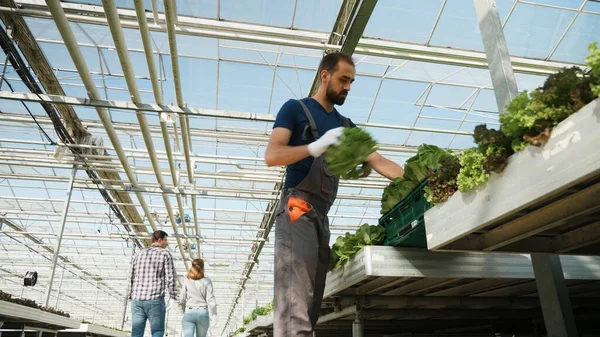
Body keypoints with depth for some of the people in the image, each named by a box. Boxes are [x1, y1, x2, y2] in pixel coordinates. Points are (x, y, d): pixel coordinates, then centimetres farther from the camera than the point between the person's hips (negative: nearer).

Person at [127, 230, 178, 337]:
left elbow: (131, 278, 11)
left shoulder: (139, 254, 13)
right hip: (155, 300, -4)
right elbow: (170, 277, -8)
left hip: (137, 300, 5)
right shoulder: (165, 254, -2)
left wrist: (131, 298, 17)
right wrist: (172, 297, 0)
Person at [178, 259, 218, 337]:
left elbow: (182, 300, 4)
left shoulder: (187, 281, 2)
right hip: (203, 313, 0)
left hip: (189, 313, 0)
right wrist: (214, 316, -10)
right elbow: (210, 299, -10)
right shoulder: (206, 281, -3)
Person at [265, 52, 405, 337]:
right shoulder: (295, 109, 4)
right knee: (296, 305, -17)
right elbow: (272, 156, -9)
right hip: (296, 210, -7)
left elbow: (378, 161, 14)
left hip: (322, 215, 7)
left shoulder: (346, 125, 21)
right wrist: (316, 147, -23)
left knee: (311, 306, 3)